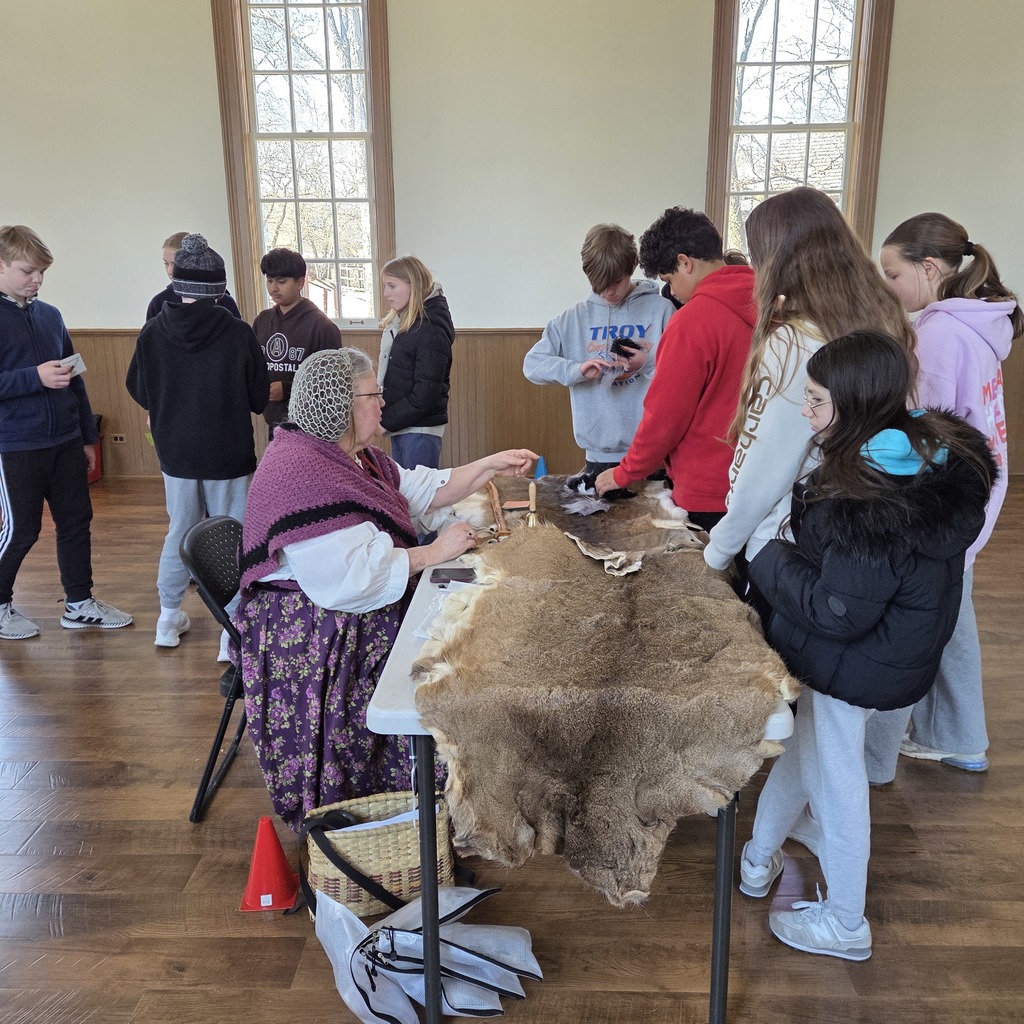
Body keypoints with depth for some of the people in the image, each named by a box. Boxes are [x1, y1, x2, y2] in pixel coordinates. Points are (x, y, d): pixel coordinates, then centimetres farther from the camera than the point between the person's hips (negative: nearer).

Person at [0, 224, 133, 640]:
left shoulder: (50, 314, 9)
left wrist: (88, 436, 13)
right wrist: (35, 377, -24)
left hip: (66, 442, 6)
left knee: (76, 521, 10)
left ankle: (79, 603, 24)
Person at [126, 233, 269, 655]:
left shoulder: (152, 332, -7)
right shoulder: (238, 333, -15)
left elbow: (139, 391, 5)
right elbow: (259, 398, -6)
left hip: (176, 452, 3)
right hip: (228, 453, -3)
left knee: (179, 531, 20)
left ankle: (169, 618, 32)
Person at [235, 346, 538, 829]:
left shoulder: (348, 453, 9)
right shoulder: (301, 474, -25)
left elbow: (419, 491, 14)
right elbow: (349, 581, -31)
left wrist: (490, 466, 6)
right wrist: (433, 552, -22)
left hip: (358, 613, 10)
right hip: (316, 640, -10)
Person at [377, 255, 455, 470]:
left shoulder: (431, 331, -15)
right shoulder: (399, 322, 9)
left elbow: (425, 396, -18)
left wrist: (385, 421, -13)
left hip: (421, 429, -8)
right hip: (401, 427, 8)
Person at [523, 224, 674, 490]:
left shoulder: (661, 310, -1)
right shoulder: (574, 318, 7)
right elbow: (532, 364, 2)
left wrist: (648, 364, -20)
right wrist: (577, 370, -14)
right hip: (599, 453, 2)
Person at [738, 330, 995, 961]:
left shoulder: (870, 503, -32)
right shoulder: (935, 452, -3)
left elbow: (835, 613, -27)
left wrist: (768, 556, -15)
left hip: (852, 666, -9)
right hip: (897, 647, 9)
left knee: (834, 779, 11)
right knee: (801, 749, 23)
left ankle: (844, 923, 32)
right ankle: (760, 860, 45)